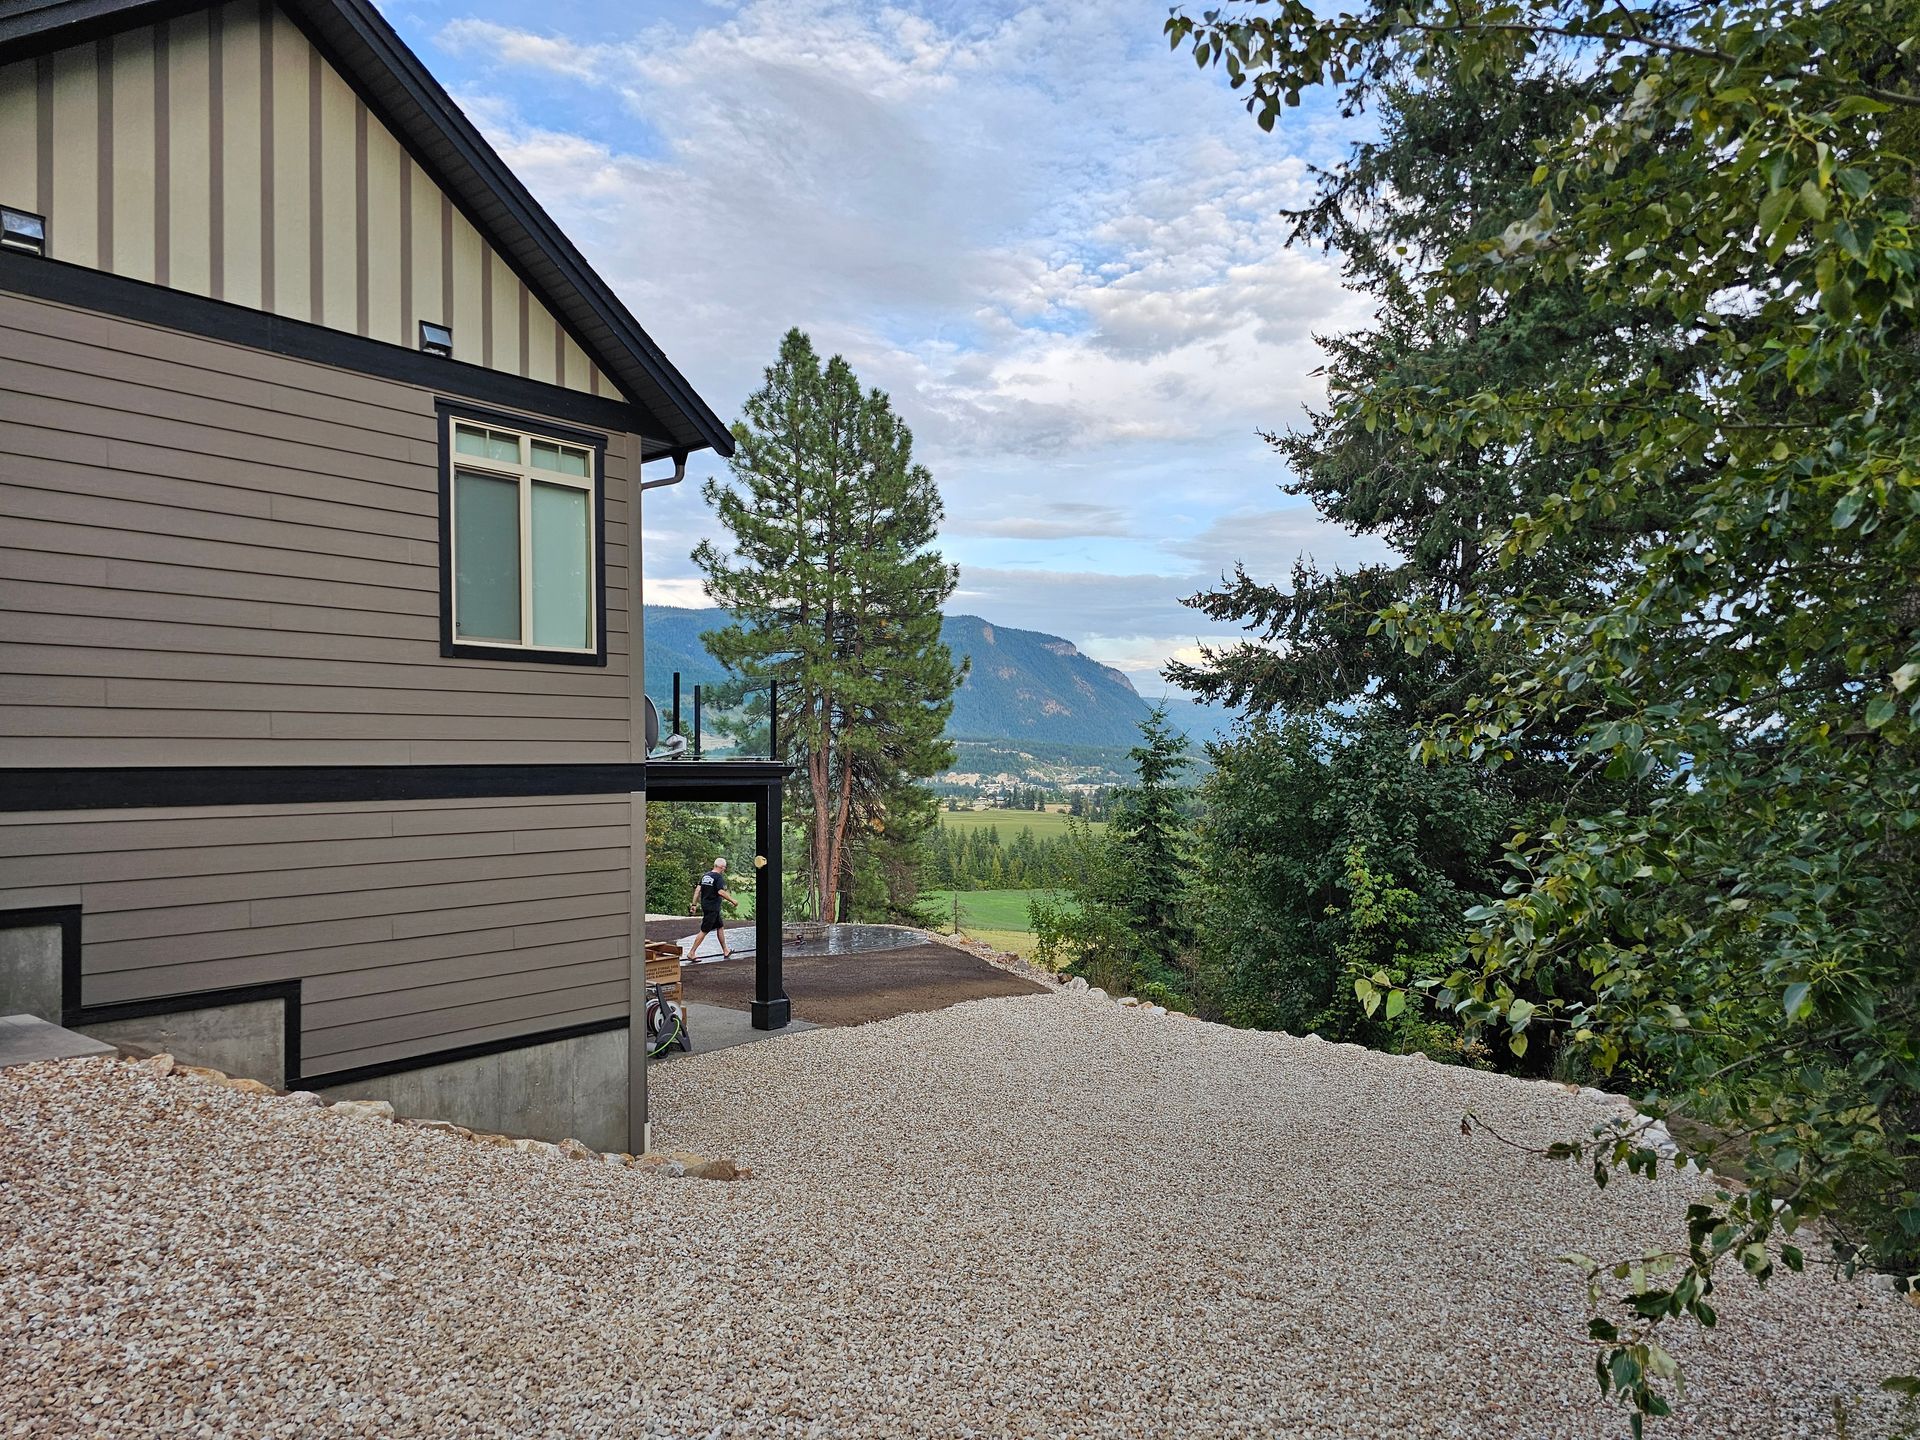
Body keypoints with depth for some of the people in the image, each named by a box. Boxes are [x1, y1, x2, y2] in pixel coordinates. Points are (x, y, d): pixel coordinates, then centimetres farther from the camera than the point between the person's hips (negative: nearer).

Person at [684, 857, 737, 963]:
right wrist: (733, 901, -16)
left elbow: (698, 889, 7)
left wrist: (694, 904, 8)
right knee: (704, 931, -4)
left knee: (720, 926, 18)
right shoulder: (719, 877, -14)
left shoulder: (705, 875, 10)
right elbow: (721, 892, -24)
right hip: (712, 908, -9)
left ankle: (726, 951, 26)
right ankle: (691, 953, -3)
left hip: (705, 905, 9)